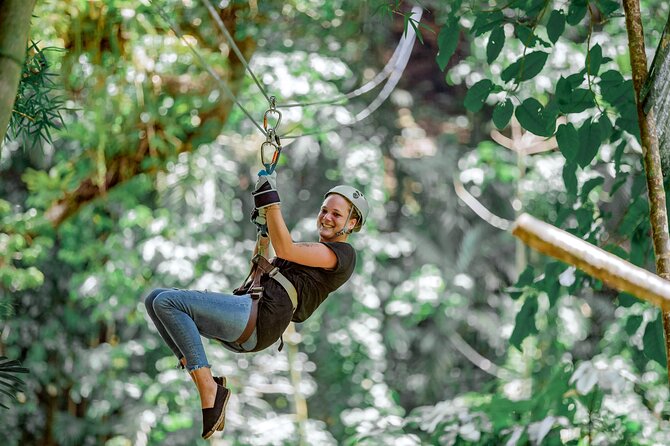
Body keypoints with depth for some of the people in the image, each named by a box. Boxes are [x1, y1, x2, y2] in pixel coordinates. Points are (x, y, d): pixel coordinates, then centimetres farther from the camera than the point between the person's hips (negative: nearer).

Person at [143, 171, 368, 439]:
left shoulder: (343, 253, 0)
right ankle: (207, 386, -8)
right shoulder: (313, 251, 31)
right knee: (155, 299, 2)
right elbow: (261, 271, 36)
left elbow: (285, 250, -13)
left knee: (167, 302, -19)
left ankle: (209, 390, -18)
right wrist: (263, 226, 24)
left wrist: (270, 198, -12)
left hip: (258, 320, -10)